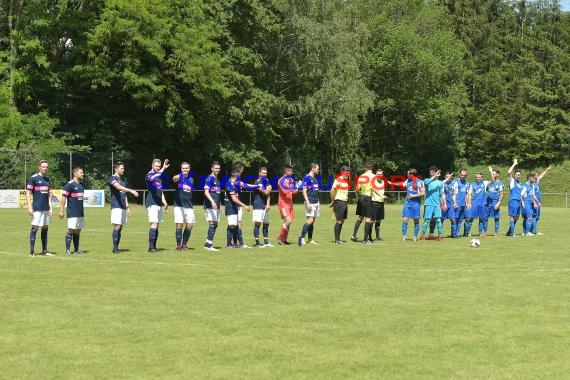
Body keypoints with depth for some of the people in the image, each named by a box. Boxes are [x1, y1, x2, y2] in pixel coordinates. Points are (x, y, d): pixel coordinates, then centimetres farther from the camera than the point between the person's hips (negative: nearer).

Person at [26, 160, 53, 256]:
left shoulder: (47, 179, 14)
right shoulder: (33, 178, -6)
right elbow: (28, 193, -7)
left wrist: (50, 207, 13)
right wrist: (29, 207, -13)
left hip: (46, 208, 7)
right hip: (37, 208, -7)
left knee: (45, 228, 9)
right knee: (35, 228, -6)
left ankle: (44, 251, 14)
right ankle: (32, 251, -3)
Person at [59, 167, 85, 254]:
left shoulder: (81, 185, 14)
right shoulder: (70, 184, -11)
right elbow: (63, 198, -13)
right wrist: (61, 211, -16)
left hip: (80, 213, 8)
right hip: (72, 213, -8)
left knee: (78, 231, 10)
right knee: (71, 230, -7)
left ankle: (76, 249, 16)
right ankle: (67, 249, -3)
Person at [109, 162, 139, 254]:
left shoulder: (123, 180, 20)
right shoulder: (112, 178, -5)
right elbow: (119, 187, -24)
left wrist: (127, 207, 18)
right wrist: (131, 191, -35)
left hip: (123, 207, 8)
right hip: (116, 206, -8)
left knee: (120, 227, 5)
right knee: (117, 226, -12)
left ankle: (117, 247, 6)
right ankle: (115, 248, -12)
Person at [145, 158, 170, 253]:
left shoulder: (160, 176, 21)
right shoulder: (149, 175, -5)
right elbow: (152, 178, -32)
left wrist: (165, 203, 19)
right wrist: (163, 169, -40)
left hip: (159, 204, 8)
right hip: (152, 203, -8)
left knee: (157, 226, 6)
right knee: (153, 225, -14)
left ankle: (154, 247, 9)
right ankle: (151, 247, -15)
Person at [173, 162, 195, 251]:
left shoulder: (191, 179, 11)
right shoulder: (179, 178, -6)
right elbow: (174, 179, -31)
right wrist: (177, 177, -53)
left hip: (189, 206, 5)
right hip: (179, 205, -5)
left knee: (190, 225, 1)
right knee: (179, 225, -7)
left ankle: (184, 244, 16)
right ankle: (178, 245, 3)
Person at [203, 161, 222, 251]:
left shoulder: (217, 179, 19)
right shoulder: (209, 179, -8)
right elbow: (206, 192, -18)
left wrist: (219, 204, 24)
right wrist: (212, 201, -30)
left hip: (216, 206, 9)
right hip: (210, 206, -9)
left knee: (215, 224, 9)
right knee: (212, 224, -13)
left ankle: (207, 244, 14)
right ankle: (209, 245, -13)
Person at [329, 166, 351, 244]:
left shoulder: (346, 180, 14)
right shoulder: (338, 180, -13)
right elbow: (332, 191, -18)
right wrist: (332, 202, -14)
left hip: (345, 202, 9)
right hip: (339, 202, -9)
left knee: (342, 221, 11)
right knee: (339, 221, -10)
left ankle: (338, 238, 18)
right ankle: (336, 240, -8)